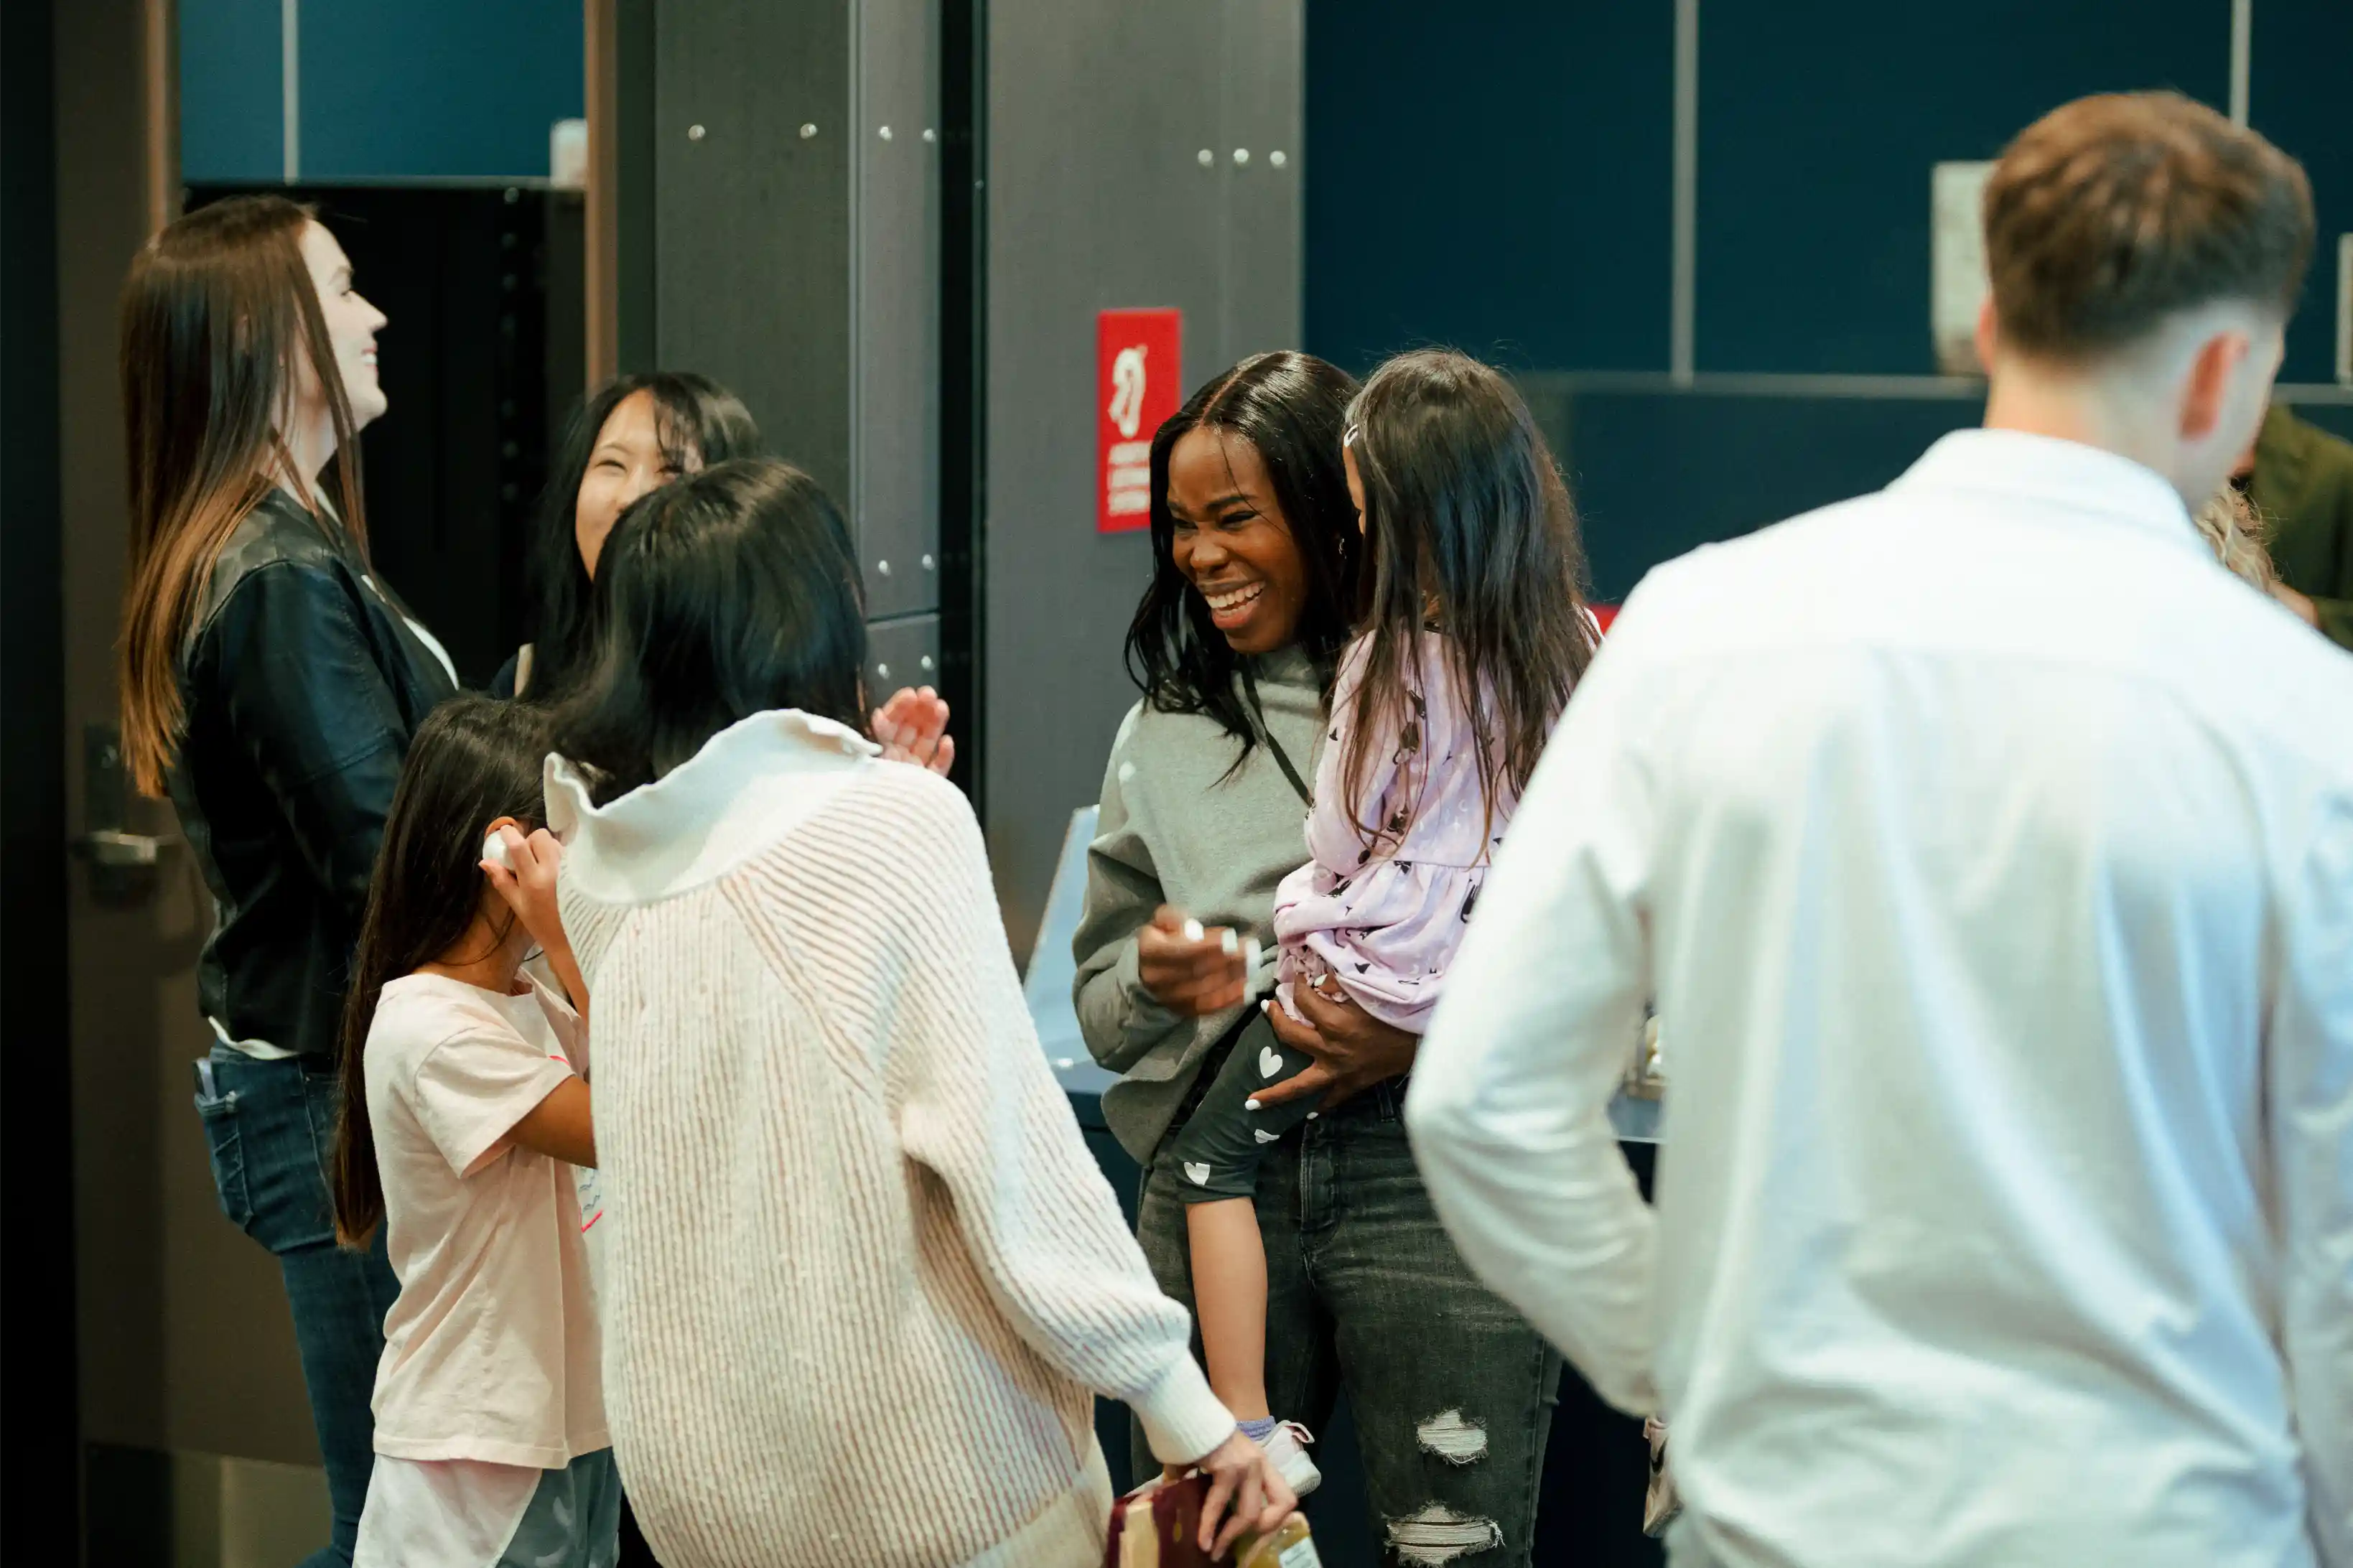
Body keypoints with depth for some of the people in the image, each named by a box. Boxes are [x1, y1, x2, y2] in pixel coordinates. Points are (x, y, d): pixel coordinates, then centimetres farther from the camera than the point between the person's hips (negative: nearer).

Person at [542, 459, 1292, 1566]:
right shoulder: (900, 825, -12)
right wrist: (1189, 1415, -10)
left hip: (693, 1470, 5)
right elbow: (1013, 1151, -16)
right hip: (919, 1466, -5)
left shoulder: (598, 856, 3)